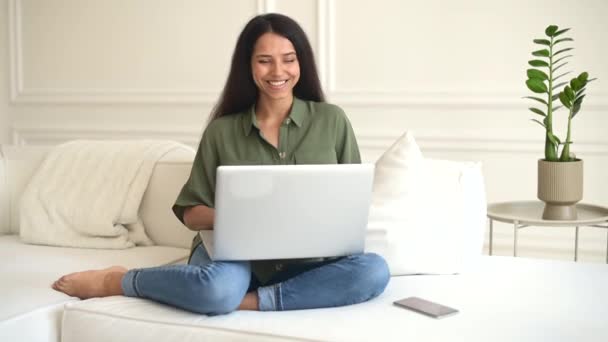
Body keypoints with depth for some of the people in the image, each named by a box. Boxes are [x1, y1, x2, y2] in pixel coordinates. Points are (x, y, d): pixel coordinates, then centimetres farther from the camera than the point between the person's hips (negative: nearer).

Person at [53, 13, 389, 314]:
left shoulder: (331, 121, 5)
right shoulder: (222, 131, 6)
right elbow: (191, 213, 8)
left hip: (305, 261, 1)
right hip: (235, 252, -1)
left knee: (374, 270, -29)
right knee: (218, 287, -38)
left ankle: (250, 301, -24)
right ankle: (118, 281, -10)